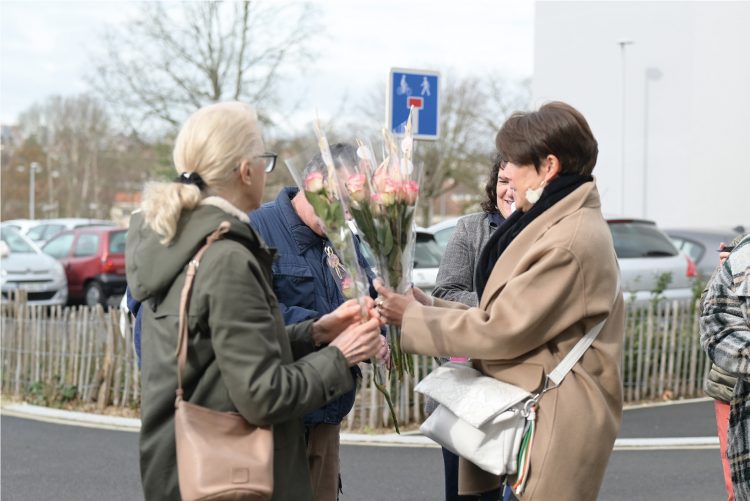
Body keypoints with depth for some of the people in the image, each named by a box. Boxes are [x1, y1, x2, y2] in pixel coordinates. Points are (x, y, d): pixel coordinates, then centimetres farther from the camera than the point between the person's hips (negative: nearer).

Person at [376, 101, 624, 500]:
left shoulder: (570, 241, -20)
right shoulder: (554, 222, 12)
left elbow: (502, 331, -18)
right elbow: (508, 314, 13)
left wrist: (413, 317, -8)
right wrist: (430, 306, 5)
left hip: (552, 426, -10)